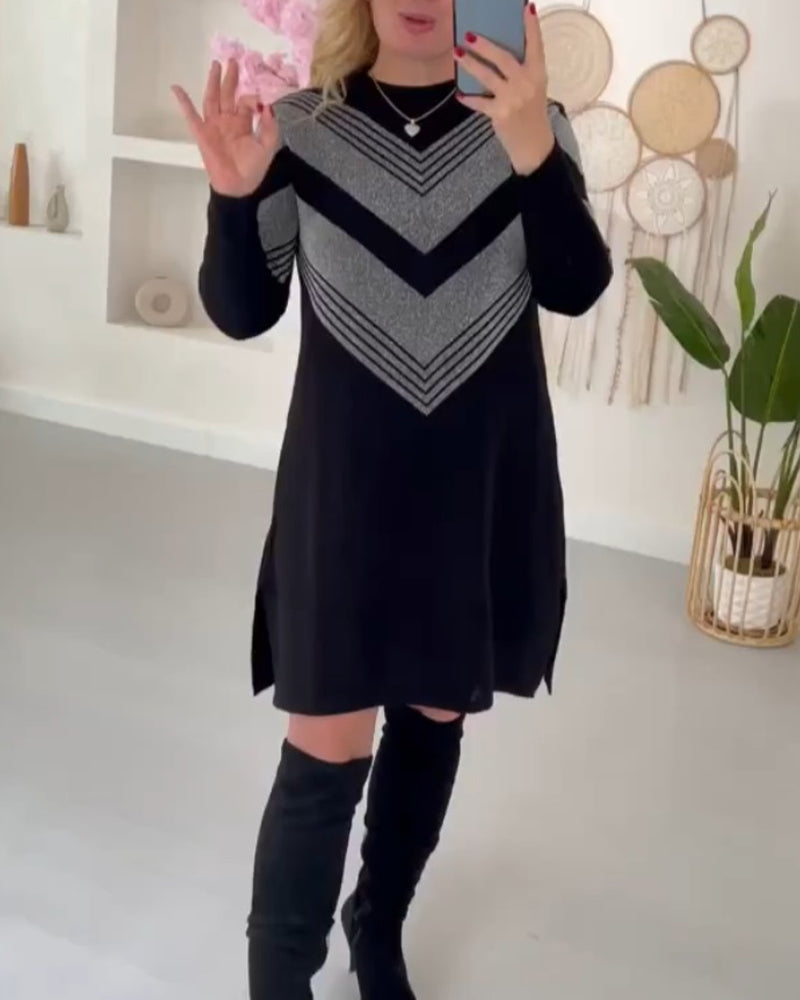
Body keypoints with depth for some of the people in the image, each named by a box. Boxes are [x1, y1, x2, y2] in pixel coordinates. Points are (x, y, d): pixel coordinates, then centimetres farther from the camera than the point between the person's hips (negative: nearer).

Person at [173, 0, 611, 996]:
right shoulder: (303, 126, -3)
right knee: (326, 750, -2)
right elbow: (242, 312, -2)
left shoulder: (532, 121, -1)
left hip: (485, 485, 2)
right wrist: (234, 194, -20)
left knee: (435, 718, 15)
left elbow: (576, 287, -14)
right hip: (343, 483, -2)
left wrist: (530, 150, -29)